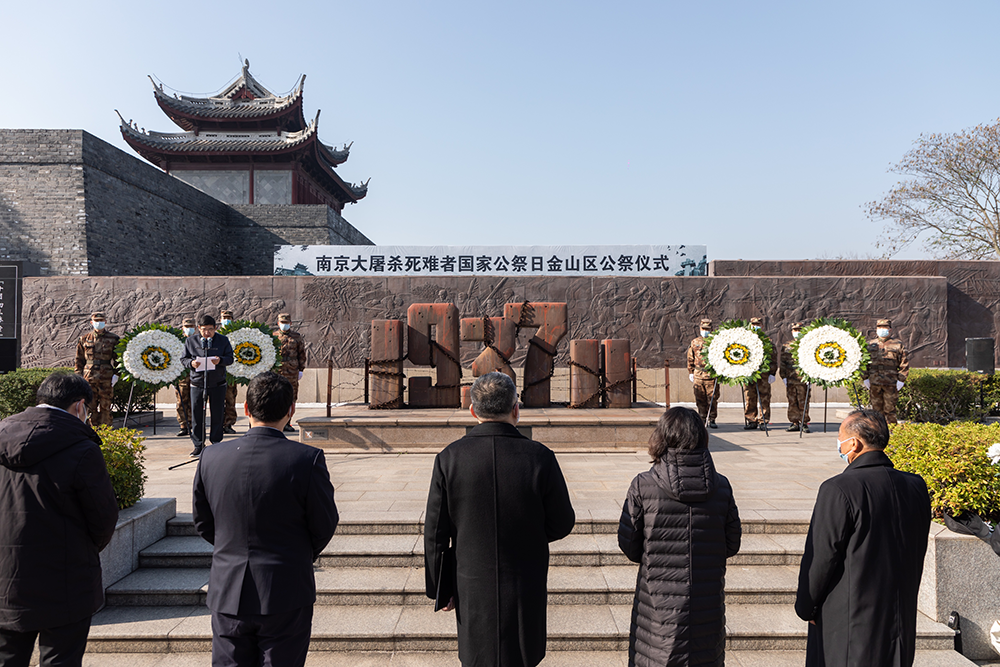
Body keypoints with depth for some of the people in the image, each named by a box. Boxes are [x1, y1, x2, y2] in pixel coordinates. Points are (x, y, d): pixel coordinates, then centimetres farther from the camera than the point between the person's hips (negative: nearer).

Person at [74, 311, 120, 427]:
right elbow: (79, 359, 14)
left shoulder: (113, 339, 5)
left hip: (106, 379, -2)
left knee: (105, 406, 3)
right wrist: (78, 376, 7)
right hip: (89, 379, 2)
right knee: (91, 407, 4)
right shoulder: (84, 338, 10)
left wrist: (116, 374, -2)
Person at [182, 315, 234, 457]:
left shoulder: (223, 340, 2)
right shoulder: (190, 341, 4)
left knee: (217, 414, 6)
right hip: (197, 383, 1)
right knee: (196, 414, 3)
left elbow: (230, 358, -1)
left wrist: (220, 360, -22)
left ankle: (216, 443, 19)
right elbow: (183, 358, 5)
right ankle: (198, 445, 13)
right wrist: (191, 363, -17)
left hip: (218, 384, 0)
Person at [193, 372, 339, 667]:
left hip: (227, 595, 3)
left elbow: (203, 524, 6)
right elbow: (325, 526, -7)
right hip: (285, 594, -3)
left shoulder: (211, 457, -6)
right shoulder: (307, 459, -18)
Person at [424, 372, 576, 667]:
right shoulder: (540, 458, -16)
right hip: (526, 591, 0)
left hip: (473, 590, 1)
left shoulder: (449, 458, -13)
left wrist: (440, 589, 5)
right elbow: (562, 524, -6)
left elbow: (435, 534, -8)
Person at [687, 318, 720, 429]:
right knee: (700, 399, 5)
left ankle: (712, 420, 5)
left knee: (713, 399, -3)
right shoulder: (694, 342, 12)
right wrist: (691, 373, 14)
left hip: (712, 375, -2)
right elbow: (690, 359, 17)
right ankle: (702, 419, 15)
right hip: (698, 374, 2)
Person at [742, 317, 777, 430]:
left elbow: (773, 358, 5)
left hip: (764, 374, -2)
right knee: (749, 399, 3)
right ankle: (751, 421, 11)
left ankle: (763, 421, 7)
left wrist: (772, 373, -3)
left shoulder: (767, 339, 7)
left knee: (764, 399, 0)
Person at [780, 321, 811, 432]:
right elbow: (782, 362, 13)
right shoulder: (786, 346, 13)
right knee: (792, 402, 6)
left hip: (803, 379, -3)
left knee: (803, 402, -1)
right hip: (790, 380, 3)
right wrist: (784, 377, 5)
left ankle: (804, 423, 6)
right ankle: (794, 422, 14)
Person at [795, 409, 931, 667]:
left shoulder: (839, 490, -21)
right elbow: (917, 555, 11)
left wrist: (805, 607, -1)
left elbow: (820, 558, -15)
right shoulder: (916, 487, 0)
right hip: (901, 620, 7)